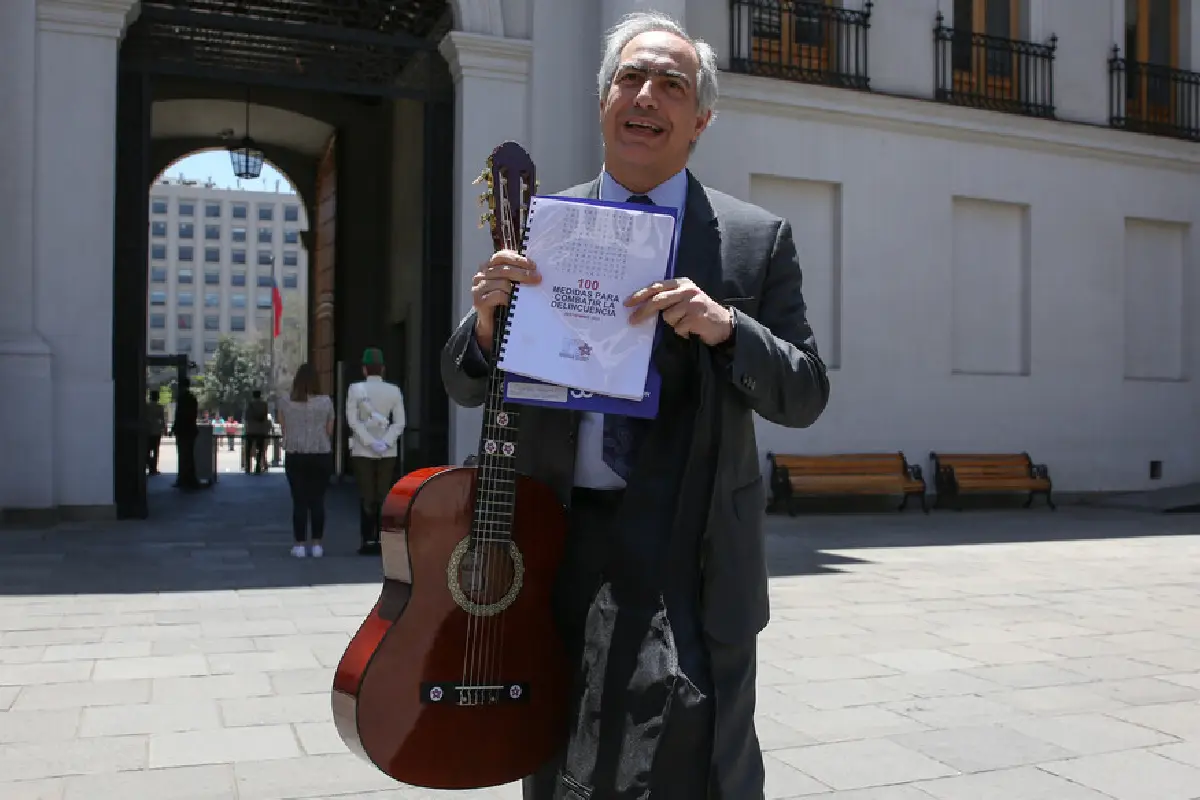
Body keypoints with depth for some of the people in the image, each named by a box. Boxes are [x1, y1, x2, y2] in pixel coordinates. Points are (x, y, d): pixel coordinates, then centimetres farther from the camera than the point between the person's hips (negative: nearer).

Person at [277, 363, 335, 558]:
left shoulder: (284, 402, -2)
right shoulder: (326, 402, -3)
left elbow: (284, 430, 5)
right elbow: (329, 431, 3)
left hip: (294, 456, 0)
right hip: (321, 455, 0)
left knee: (299, 501, 5)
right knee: (317, 500, 6)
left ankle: (300, 545, 5)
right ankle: (317, 545, 8)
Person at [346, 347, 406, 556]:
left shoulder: (355, 389, -4)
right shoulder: (394, 391, 0)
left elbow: (353, 420, -9)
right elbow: (399, 423, -4)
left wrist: (370, 442, -11)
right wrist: (385, 443, -8)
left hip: (362, 451, -1)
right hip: (388, 452, 1)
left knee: (366, 497, 2)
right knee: (383, 496, 5)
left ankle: (368, 541, 0)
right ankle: (382, 540, 3)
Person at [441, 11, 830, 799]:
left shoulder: (757, 239, 1)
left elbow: (805, 396, -1)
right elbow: (467, 386, 7)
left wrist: (726, 327, -20)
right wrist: (487, 319, -15)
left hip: (689, 549, -2)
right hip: (558, 537, 3)